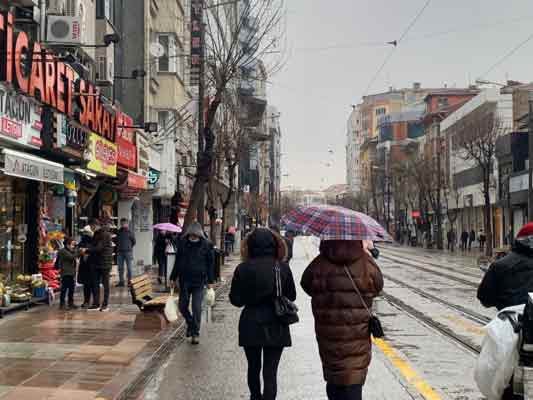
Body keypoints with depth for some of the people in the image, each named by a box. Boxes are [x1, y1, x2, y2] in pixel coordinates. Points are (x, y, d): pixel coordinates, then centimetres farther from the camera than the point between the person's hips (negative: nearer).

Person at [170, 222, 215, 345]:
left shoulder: (206, 246, -4)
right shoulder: (182, 244, 2)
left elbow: (210, 264, 1)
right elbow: (177, 262, 10)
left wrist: (210, 281, -1)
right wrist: (173, 278, 11)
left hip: (199, 281, -3)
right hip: (184, 280, 3)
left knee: (197, 308, -4)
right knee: (182, 306, 9)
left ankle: (195, 333, 7)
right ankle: (190, 324, 36)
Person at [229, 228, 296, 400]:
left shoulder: (243, 269, -10)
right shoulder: (283, 268, -7)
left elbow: (236, 300, -5)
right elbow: (291, 296, 4)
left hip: (251, 326, 1)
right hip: (276, 327, -1)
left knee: (253, 367, 21)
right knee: (270, 372, 2)